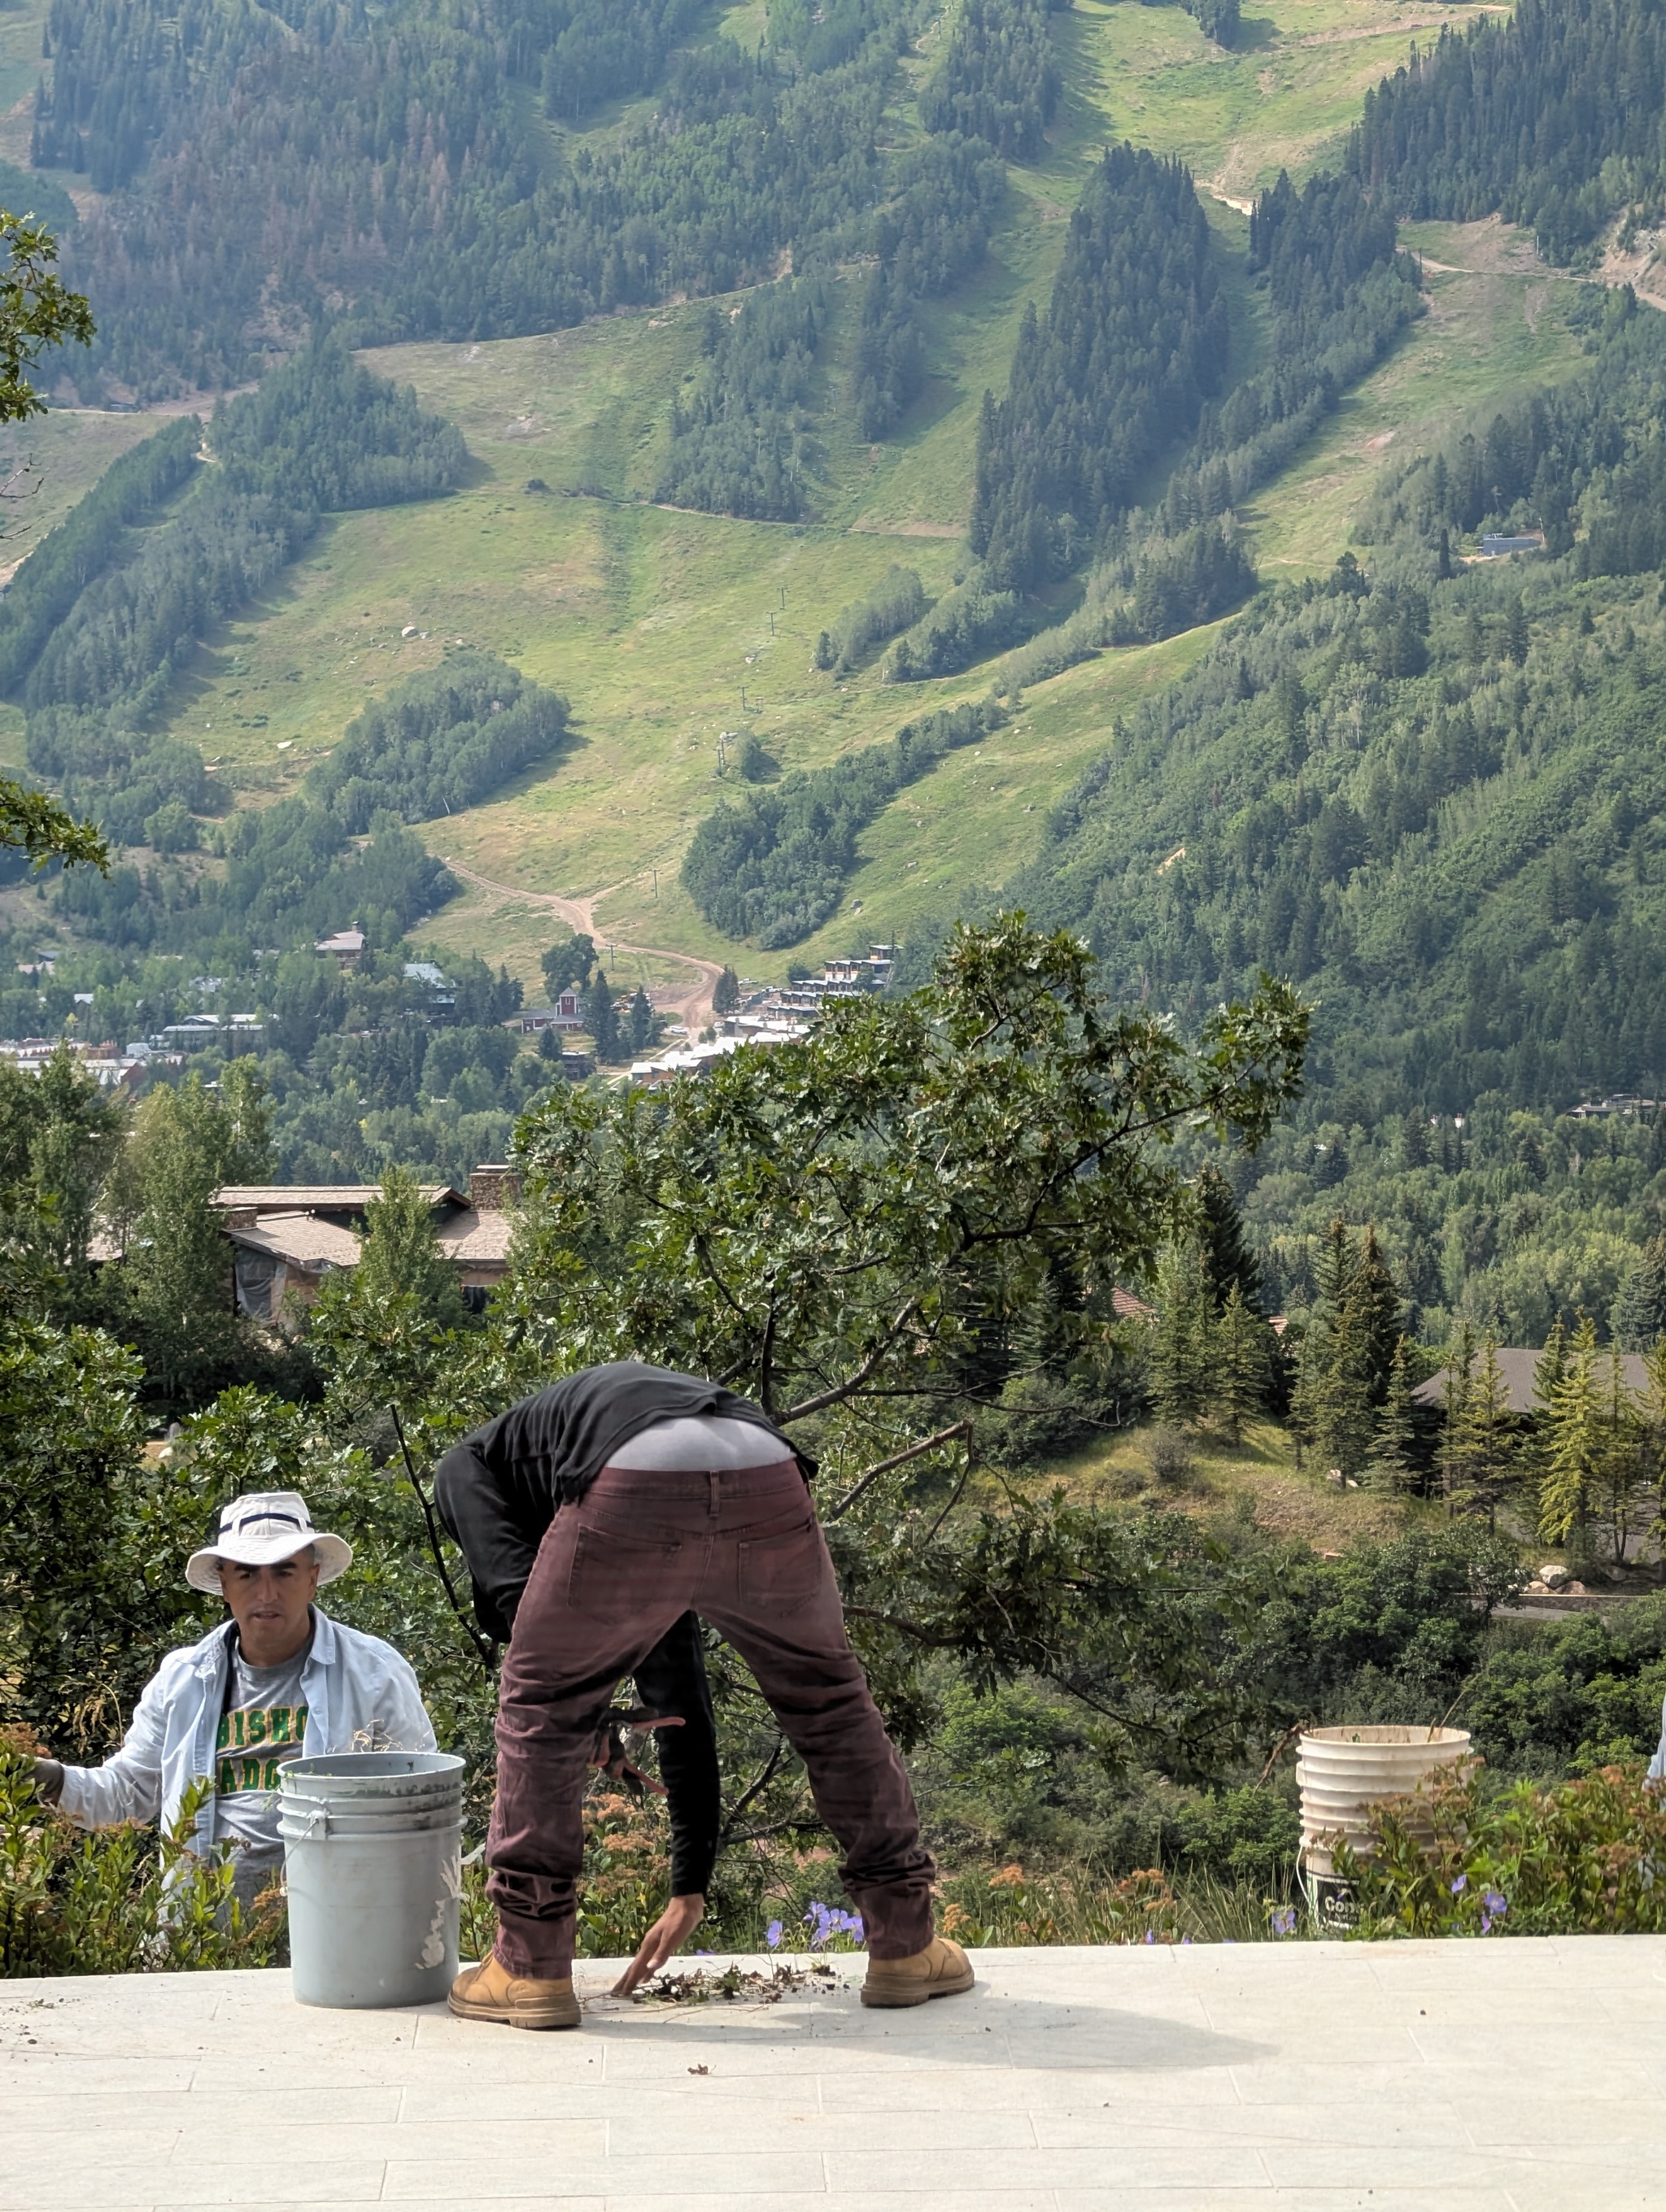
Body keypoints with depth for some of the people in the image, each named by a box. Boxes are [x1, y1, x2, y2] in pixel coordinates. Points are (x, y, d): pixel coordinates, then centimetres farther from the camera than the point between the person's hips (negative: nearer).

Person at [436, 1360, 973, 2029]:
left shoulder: (469, 1465, 35)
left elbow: (511, 1591, 10)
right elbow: (683, 1702, 46)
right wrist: (689, 1891, 51)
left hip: (632, 1485, -5)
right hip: (769, 1478, 5)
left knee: (543, 1707, 20)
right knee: (831, 1703, 28)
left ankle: (530, 1967, 23)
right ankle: (905, 1946, 34)